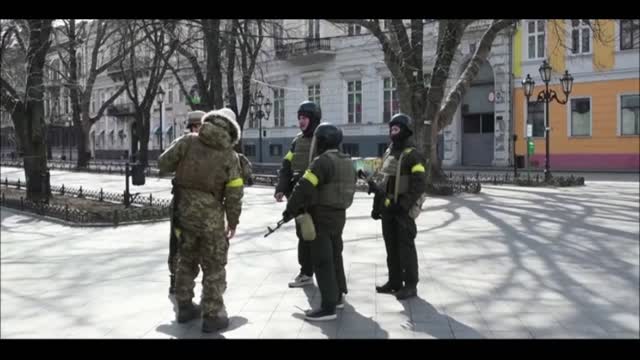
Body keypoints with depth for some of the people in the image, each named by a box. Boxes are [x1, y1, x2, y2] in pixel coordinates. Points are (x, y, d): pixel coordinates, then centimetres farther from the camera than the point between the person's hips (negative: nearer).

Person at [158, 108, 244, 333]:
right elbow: (234, 194, -6)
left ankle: (184, 307, 26)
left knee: (186, 260, 19)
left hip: (184, 210, 3)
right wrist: (233, 221, 5)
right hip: (211, 214, -3)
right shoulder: (230, 155, -6)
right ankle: (212, 316, 8)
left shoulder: (188, 141, -3)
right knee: (214, 266, 7)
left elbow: (163, 164, 0)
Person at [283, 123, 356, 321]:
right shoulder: (347, 161, 11)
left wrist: (290, 210, -11)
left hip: (322, 217, -9)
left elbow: (303, 188, -21)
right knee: (335, 256, 20)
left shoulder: (322, 161, -17)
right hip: (339, 215, 9)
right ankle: (338, 296, 32)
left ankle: (328, 307, -5)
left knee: (322, 261, -6)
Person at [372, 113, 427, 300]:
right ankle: (395, 281, 23)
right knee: (391, 246, 13)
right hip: (388, 208, 8)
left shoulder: (412, 155, -11)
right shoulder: (388, 153, 14)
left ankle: (410, 285, 5)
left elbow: (420, 185, -17)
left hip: (404, 209, -8)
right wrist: (377, 204, 15)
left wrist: (403, 205, -21)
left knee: (406, 247, -3)